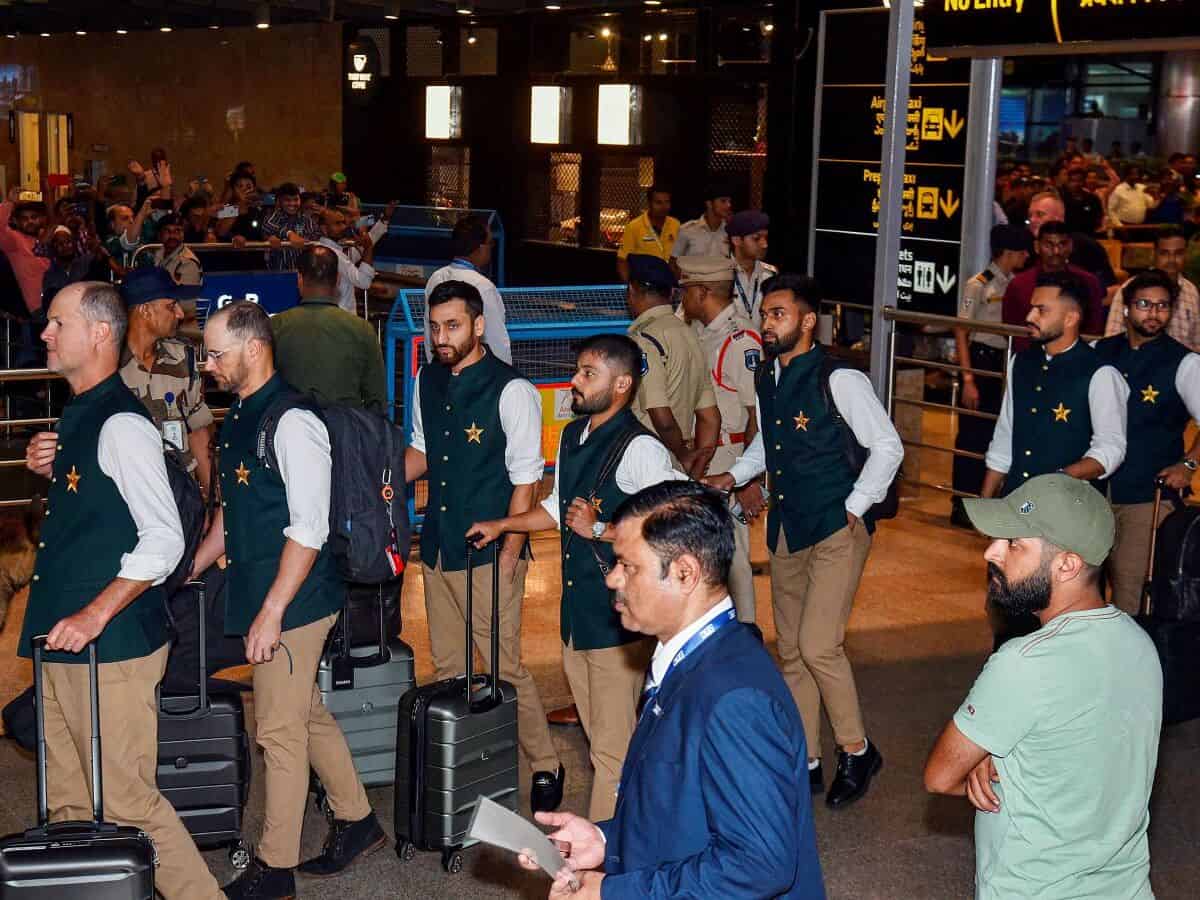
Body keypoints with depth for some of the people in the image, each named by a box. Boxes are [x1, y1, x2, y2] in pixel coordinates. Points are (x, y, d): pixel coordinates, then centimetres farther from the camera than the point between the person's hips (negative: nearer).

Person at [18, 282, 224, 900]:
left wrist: (94, 616, -23)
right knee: (69, 805, 16)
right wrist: (50, 471, 7)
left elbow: (164, 540, -21)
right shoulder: (77, 419, 12)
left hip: (110, 643, -10)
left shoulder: (121, 425, -16)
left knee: (124, 801, -5)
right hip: (66, 642, 10)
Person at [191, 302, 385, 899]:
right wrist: (187, 574, 19)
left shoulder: (291, 422, -18)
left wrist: (272, 612, -22)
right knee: (307, 715, 18)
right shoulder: (239, 417, 11)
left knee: (280, 729, 0)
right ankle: (356, 822, 33)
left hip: (292, 602, -9)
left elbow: (308, 529, -21)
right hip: (258, 596, 9)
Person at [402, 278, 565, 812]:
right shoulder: (427, 381, 8)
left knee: (503, 668, -2)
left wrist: (507, 556, -14)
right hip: (437, 548, 7)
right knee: (446, 667, 13)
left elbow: (525, 480, -12)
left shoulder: (511, 390, -13)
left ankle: (545, 767, 14)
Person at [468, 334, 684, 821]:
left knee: (613, 748, -2)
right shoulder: (571, 436, 12)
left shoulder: (640, 449, -17)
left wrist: (598, 529, -18)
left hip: (616, 618, -9)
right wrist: (501, 524, 20)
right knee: (599, 739, 16)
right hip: (575, 611, 9)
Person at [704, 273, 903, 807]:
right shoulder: (767, 380, 8)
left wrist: (855, 508, -12)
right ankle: (805, 763, 23)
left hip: (837, 529, -8)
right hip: (786, 528, 8)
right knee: (791, 652, 11)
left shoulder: (839, 380, -14)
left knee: (818, 645, -15)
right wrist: (733, 476, 7)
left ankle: (856, 752, 6)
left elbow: (887, 447, -11)